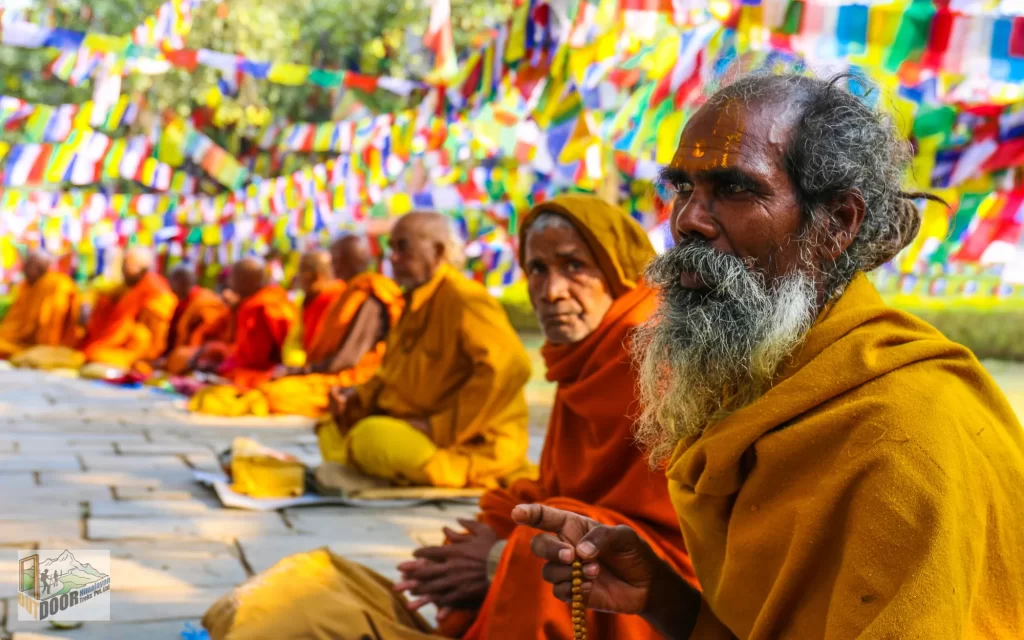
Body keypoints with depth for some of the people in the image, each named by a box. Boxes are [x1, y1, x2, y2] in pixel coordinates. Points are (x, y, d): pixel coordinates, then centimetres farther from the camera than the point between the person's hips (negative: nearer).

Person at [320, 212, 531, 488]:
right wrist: (357, 396, 0)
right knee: (332, 431, 12)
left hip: (474, 446, -10)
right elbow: (395, 374, 22)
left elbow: (510, 366, -31)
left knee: (372, 437, -31)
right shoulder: (415, 302, 12)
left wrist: (442, 426, -26)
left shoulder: (463, 298, -17)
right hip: (422, 427, 10)